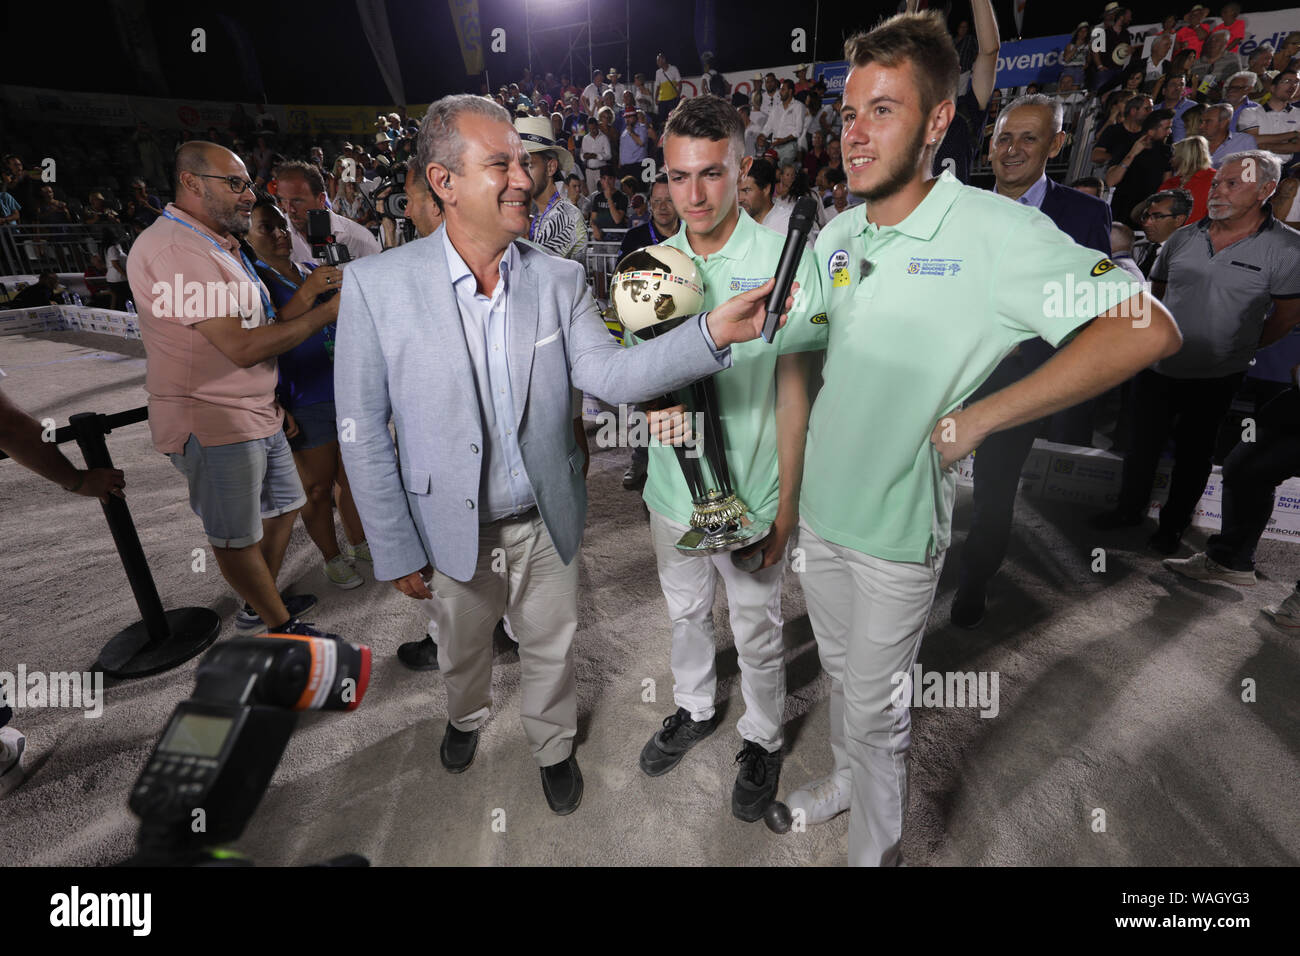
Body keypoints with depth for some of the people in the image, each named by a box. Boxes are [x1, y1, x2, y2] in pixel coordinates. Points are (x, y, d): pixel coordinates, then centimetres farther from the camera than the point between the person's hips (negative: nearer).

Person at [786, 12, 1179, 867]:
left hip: (896, 523, -6)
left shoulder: (994, 230, -16)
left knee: (876, 705, 11)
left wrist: (979, 418, -24)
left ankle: (876, 847, 38)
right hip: (819, 504, 6)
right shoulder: (836, 235, 2)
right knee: (840, 671, 25)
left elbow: (1148, 329, -21)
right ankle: (847, 778, 52)